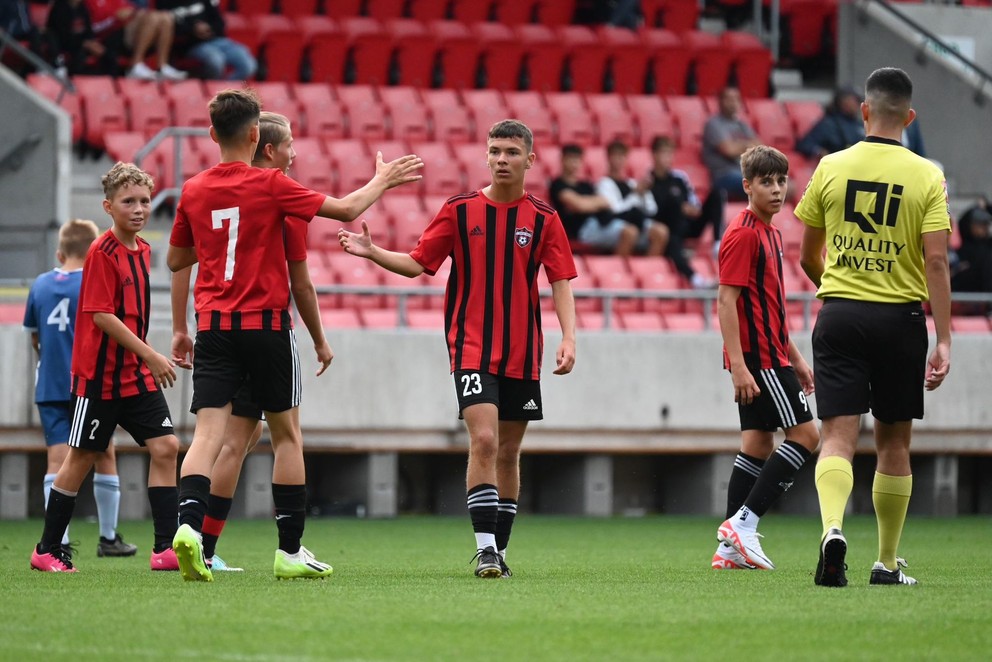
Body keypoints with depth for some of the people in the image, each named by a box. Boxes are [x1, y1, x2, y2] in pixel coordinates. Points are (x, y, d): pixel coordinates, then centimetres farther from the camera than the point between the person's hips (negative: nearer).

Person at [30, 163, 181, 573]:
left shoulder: (142, 251, 9)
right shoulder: (102, 253, -15)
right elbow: (100, 315, -20)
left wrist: (147, 357, 15)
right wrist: (150, 355, -21)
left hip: (137, 373, 7)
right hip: (100, 374, -7)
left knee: (165, 446, -5)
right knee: (82, 457, 2)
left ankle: (165, 548, -6)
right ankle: (47, 550, 14)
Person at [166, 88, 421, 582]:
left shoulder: (193, 191, 4)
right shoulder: (269, 184, -7)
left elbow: (175, 260, 16)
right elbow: (345, 209, -3)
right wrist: (382, 181, 14)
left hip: (213, 324, 3)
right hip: (266, 322, -3)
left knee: (208, 434, -4)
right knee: (286, 435, 10)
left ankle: (189, 523, -29)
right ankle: (290, 551, 11)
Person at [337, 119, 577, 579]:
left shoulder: (543, 218, 2)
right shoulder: (459, 210, 1)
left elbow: (560, 281, 1)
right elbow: (417, 263, 5)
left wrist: (568, 338, -12)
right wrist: (372, 252, -11)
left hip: (522, 353, 2)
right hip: (472, 347, -2)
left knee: (508, 453, 9)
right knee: (484, 441, -18)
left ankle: (498, 550, 20)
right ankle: (485, 549, -18)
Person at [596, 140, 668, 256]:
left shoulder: (632, 183, 23)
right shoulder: (605, 183, 7)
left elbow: (651, 209, 17)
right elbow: (615, 208, -8)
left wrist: (644, 193, 0)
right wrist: (636, 193, -5)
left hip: (637, 221, 6)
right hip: (613, 222, -5)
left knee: (661, 231, -25)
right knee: (630, 232, -40)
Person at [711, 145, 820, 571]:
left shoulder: (770, 233, 17)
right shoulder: (743, 234, -13)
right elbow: (726, 300, -18)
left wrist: (795, 357, 25)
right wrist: (738, 364, -24)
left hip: (769, 354, 10)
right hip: (757, 356, -10)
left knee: (758, 445, 8)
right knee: (805, 434, -11)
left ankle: (731, 548, 8)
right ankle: (743, 524, -11)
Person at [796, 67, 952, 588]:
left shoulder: (830, 168, 1)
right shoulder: (926, 177, -4)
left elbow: (807, 257, 8)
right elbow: (936, 262, -10)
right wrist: (943, 341, -8)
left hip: (838, 313, 0)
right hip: (900, 317, 0)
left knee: (838, 436, -4)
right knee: (893, 442, 12)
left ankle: (832, 527, -31)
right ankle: (887, 563, 18)